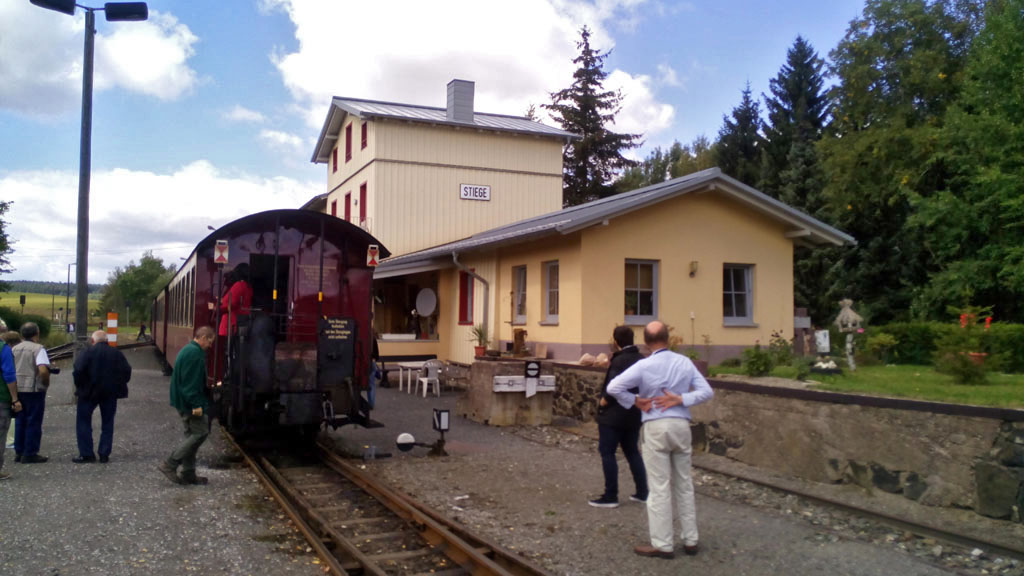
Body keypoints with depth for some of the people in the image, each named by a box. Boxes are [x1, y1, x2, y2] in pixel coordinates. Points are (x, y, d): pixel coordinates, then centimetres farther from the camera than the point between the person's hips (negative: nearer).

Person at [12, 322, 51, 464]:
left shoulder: (15, 349, 9)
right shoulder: (38, 349, -12)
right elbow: (43, 370, -23)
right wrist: (46, 383, -7)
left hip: (17, 389, 6)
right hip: (34, 389, -6)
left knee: (20, 422, 15)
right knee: (33, 422, 1)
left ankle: (19, 452, 19)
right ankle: (30, 454, 2)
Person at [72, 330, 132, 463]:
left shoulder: (87, 352, -6)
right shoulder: (116, 353, 5)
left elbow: (78, 371, -16)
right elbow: (127, 371, 2)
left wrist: (80, 386, -2)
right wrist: (119, 384, 12)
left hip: (89, 392, -3)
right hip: (110, 393, 3)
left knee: (84, 421, 9)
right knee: (107, 423, 11)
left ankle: (86, 454, 5)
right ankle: (104, 455, 9)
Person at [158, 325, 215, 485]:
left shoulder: (187, 350, 16)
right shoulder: (195, 353, -17)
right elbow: (192, 382, -23)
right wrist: (196, 405, -23)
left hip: (183, 402, 11)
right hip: (190, 402, -11)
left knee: (192, 434, 14)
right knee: (200, 432, -5)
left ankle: (188, 473, 17)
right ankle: (170, 464, -4)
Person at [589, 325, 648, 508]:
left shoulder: (619, 361, -19)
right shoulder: (641, 360, 7)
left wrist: (603, 402, -11)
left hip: (614, 415, -8)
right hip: (634, 415, 8)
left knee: (607, 452, 0)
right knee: (632, 451, 17)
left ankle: (610, 496, 2)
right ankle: (642, 492, 20)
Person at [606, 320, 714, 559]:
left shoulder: (644, 366, -10)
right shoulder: (685, 362, 2)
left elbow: (613, 387, -16)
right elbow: (706, 391, 0)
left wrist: (636, 401, -5)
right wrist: (681, 399, -7)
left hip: (656, 427, -4)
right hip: (682, 425, 4)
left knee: (659, 488, 3)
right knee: (684, 485, 15)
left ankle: (662, 545, 9)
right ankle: (690, 540, 23)